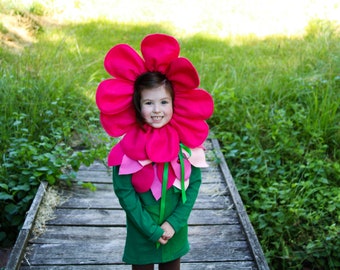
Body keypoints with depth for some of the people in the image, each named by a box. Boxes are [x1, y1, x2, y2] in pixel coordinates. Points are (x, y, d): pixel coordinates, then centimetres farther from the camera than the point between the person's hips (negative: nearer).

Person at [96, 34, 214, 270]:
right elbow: (123, 190, -14)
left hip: (175, 231, 2)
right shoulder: (128, 146, -18)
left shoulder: (186, 141, -13)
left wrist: (174, 222, -13)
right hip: (141, 233, -2)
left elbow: (194, 183, -7)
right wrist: (151, 229, -14)